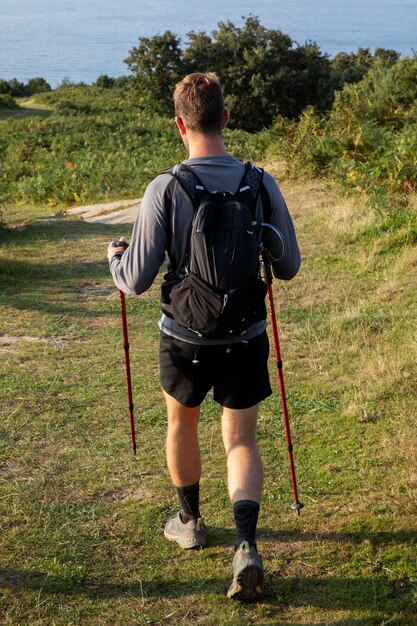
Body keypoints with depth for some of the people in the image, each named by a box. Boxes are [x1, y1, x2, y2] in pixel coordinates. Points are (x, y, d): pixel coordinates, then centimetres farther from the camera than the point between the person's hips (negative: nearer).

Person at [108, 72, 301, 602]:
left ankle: (190, 522, 42)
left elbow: (137, 281, -15)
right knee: (241, 440, 11)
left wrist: (115, 259, 7)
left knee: (182, 424, 24)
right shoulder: (261, 184, -9)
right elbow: (288, 267, -1)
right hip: (246, 338, 1)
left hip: (185, 339, -1)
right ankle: (246, 545, -9)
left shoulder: (164, 189, -17)